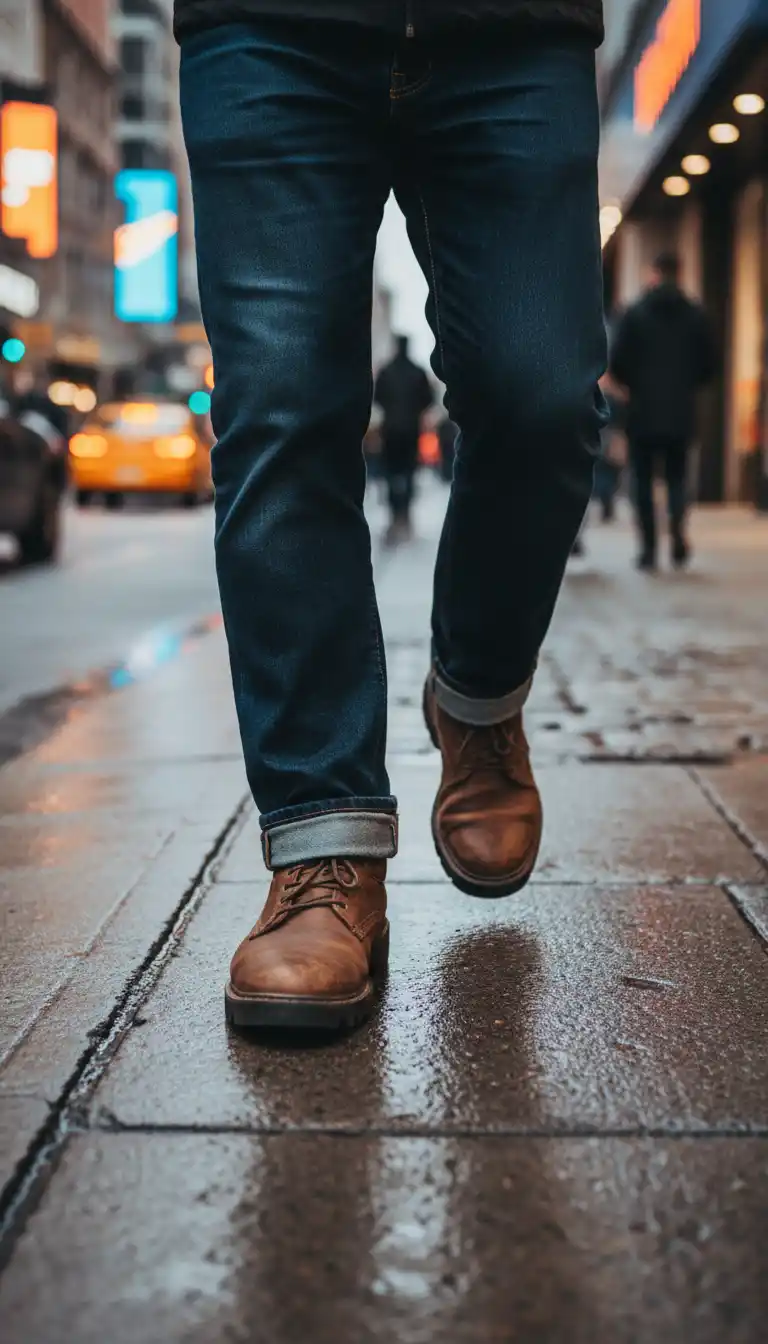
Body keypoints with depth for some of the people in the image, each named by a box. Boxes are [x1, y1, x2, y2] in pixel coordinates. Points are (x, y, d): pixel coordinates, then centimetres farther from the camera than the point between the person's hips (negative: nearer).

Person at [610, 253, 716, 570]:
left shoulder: (635, 314, -5)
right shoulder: (695, 315, 2)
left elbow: (617, 363, -7)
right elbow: (708, 366, 3)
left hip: (643, 412, -2)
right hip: (681, 413, 2)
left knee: (643, 479, 6)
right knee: (676, 476, 13)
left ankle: (648, 547, 0)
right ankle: (677, 529, -11)